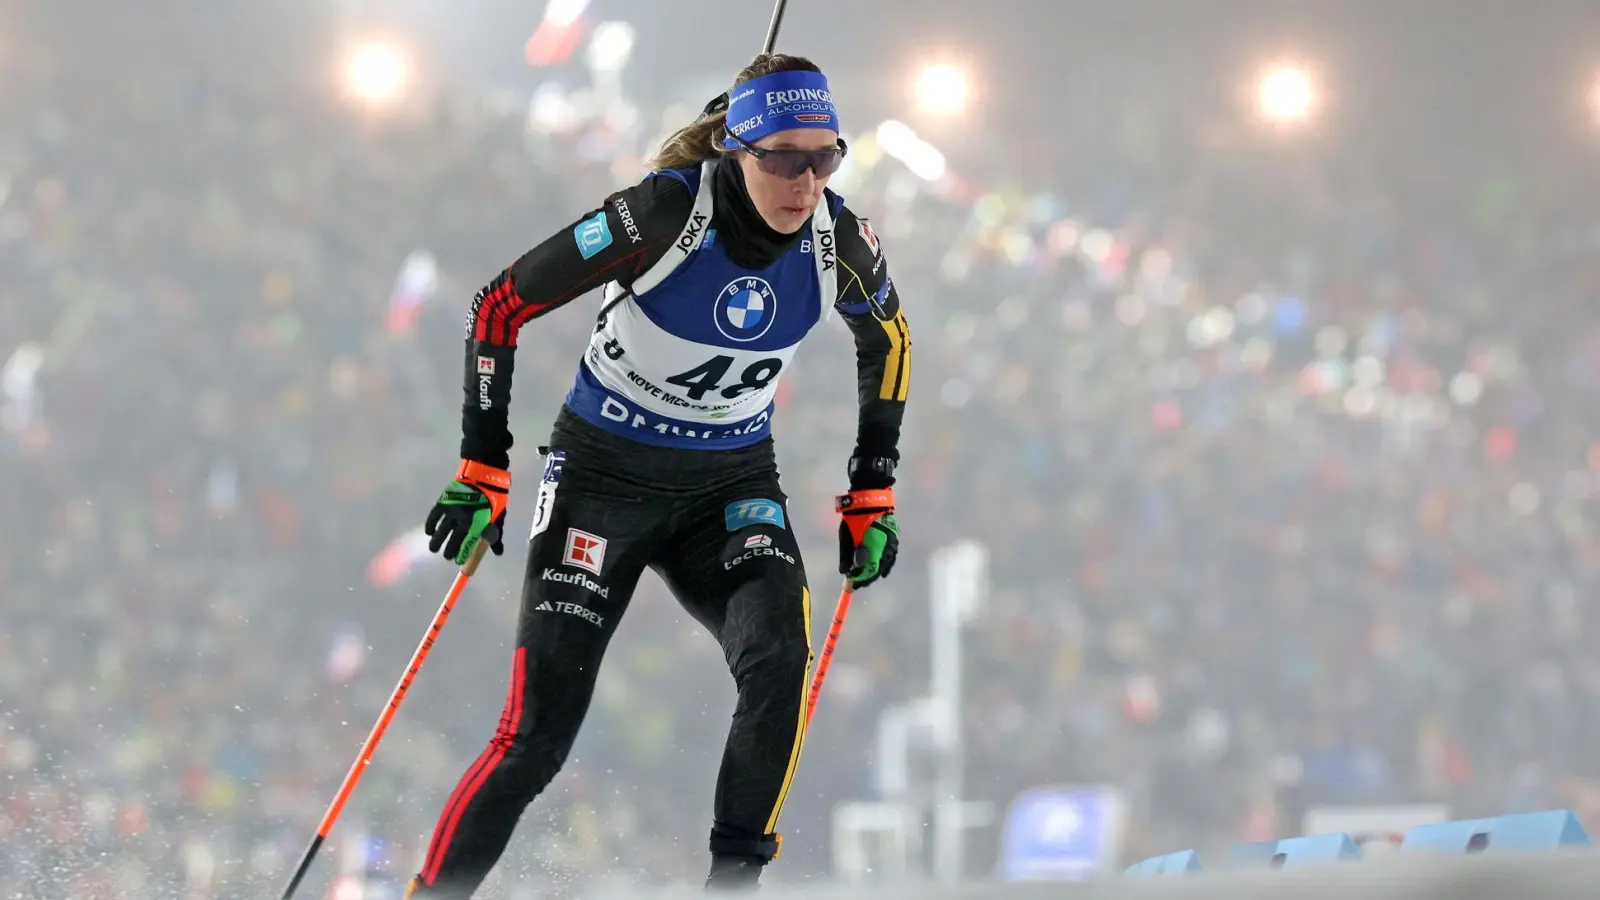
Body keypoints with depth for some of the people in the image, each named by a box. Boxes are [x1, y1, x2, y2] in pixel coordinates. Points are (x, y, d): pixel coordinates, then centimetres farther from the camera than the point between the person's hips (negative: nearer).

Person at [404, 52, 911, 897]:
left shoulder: (839, 241, -12)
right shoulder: (666, 212, -24)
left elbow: (888, 342, 12)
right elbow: (501, 305, -15)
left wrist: (872, 495, 10)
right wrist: (482, 473, -14)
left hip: (732, 486, 3)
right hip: (605, 472, -3)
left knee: (779, 656, -27)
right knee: (538, 733, -10)